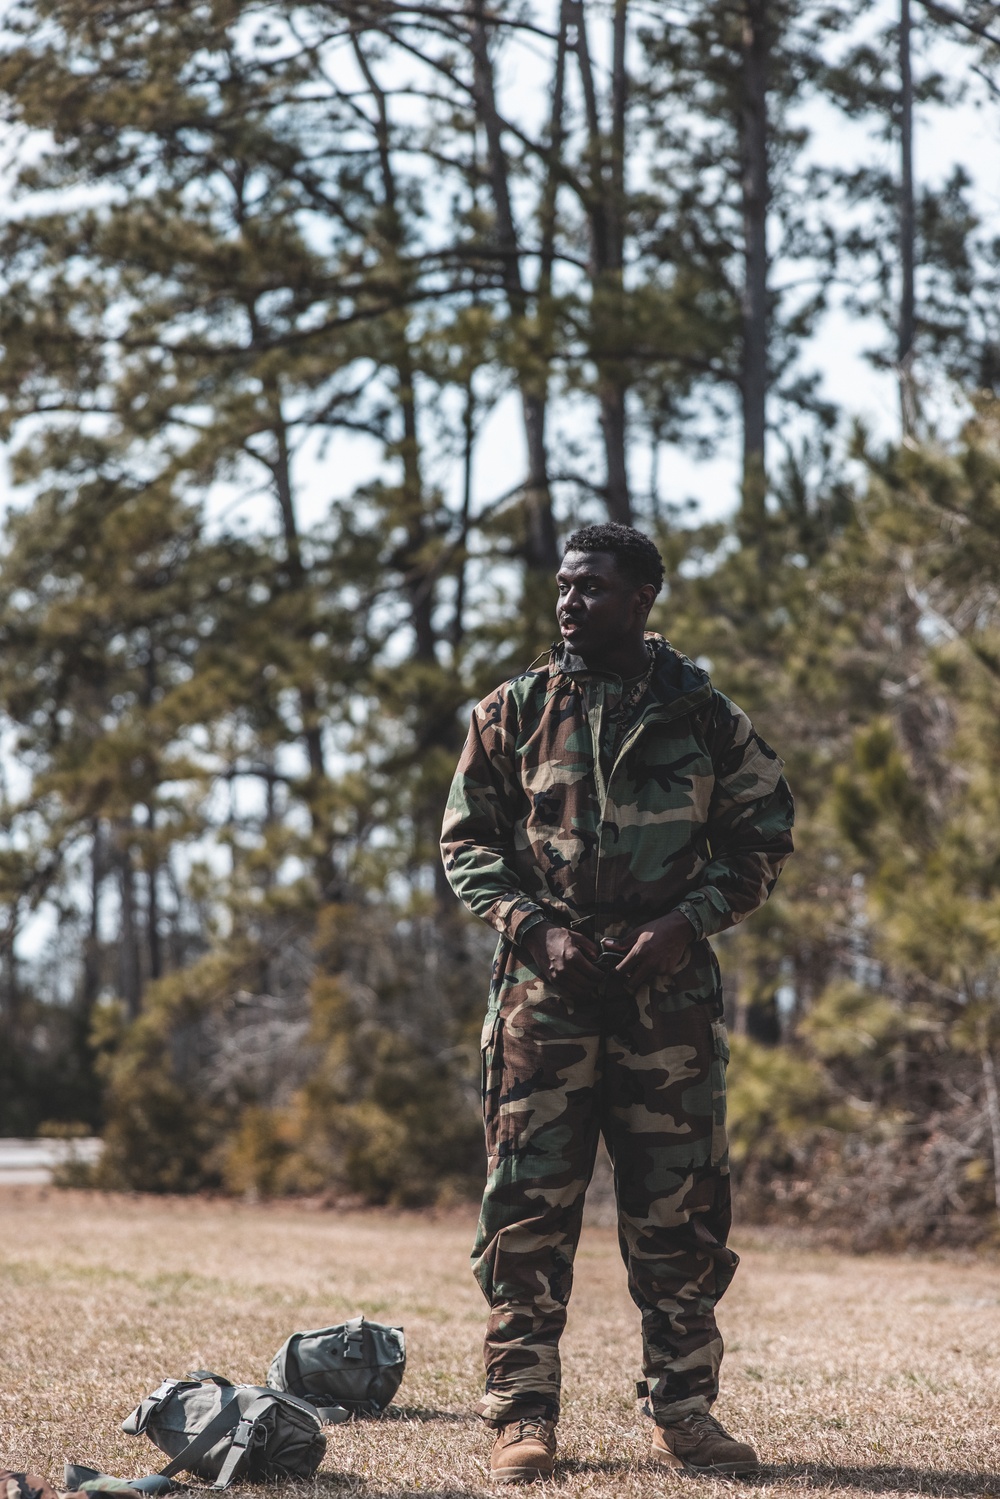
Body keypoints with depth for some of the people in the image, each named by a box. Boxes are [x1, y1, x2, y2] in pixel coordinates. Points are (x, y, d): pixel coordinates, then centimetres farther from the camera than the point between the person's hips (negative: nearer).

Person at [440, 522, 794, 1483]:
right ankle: (523, 1414, 3)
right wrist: (536, 927, -9)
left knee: (679, 1207, 3)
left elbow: (763, 836, 8)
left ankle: (683, 1411, 13)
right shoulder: (512, 715, 7)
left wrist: (689, 919, -8)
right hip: (545, 990, 0)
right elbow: (466, 842, 7)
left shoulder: (702, 716, 6)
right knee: (529, 1205, -3)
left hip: (669, 990, 0)